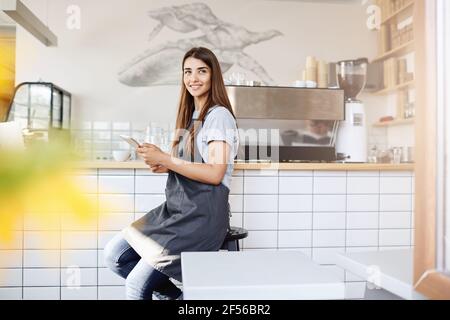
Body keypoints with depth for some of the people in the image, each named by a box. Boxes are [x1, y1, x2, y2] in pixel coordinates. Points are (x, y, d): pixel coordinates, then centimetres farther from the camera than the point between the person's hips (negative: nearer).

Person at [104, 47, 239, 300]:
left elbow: (214, 174, -18)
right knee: (114, 255, 3)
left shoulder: (219, 115, -9)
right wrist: (167, 166, 1)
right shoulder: (190, 115, 17)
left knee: (136, 284, -11)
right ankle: (176, 295, 11)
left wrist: (165, 159, -15)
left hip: (202, 215, -9)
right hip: (176, 209, 9)